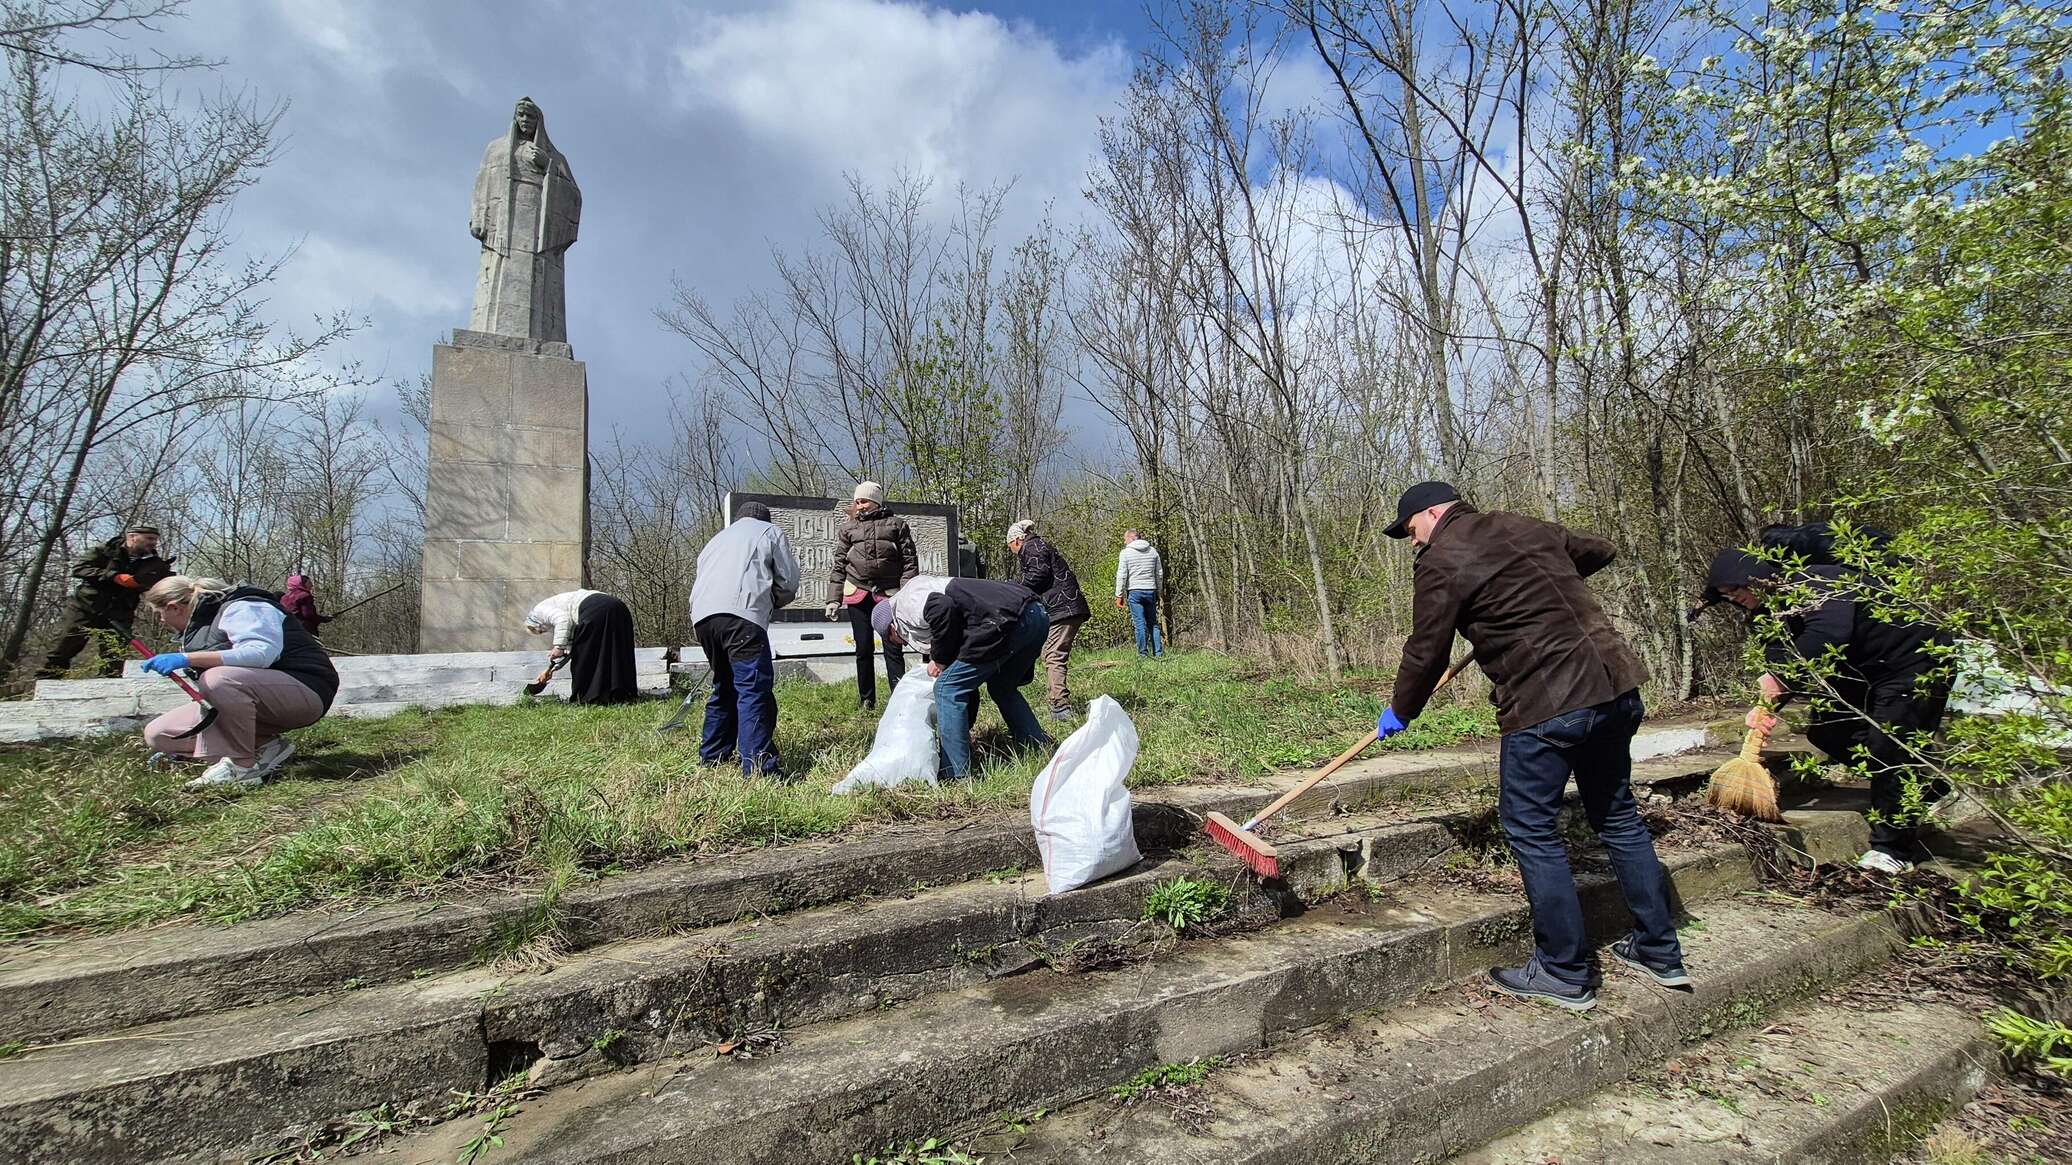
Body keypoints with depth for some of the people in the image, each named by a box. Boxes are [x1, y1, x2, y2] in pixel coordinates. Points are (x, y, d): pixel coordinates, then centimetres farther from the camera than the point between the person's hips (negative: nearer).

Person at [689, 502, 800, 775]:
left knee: (724, 685, 21)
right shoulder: (770, 532, 21)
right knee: (754, 687, -12)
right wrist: (770, 603, 33)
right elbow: (789, 581, 15)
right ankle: (758, 766, -20)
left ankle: (712, 755, 26)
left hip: (701, 614, 7)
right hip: (741, 614, -6)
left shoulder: (718, 538, 36)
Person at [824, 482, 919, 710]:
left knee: (892, 648, -5)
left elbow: (910, 561, 1)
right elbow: (838, 565, 11)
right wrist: (834, 599, 3)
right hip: (858, 594, 3)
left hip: (889, 594, -2)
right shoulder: (848, 528, 12)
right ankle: (866, 699, 17)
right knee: (863, 649, 8)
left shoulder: (896, 524, 6)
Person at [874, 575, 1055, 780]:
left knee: (947, 688, 2)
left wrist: (940, 660, -1)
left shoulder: (905, 604, 9)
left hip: (1005, 621, -10)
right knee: (1002, 687, 31)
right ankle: (1043, 749, 35)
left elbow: (943, 607, -15)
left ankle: (956, 775, 4)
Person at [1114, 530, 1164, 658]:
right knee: (1153, 623, 8)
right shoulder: (1153, 551, 11)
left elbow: (1121, 575, -6)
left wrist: (1119, 596, -2)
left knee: (1140, 623, -3)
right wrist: (1158, 592, 21)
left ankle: (1143, 654, -4)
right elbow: (1160, 574, 13)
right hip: (1151, 590, 4)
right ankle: (1158, 653, 4)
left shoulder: (1126, 552, -2)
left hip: (1134, 591, -4)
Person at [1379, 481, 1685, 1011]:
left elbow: (1426, 652, -4)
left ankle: (1564, 973, 12)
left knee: (1531, 831, 4)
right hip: (1617, 686, 9)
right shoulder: (1527, 527, 16)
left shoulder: (1440, 563, -6)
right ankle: (1660, 952, 31)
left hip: (1545, 705, -8)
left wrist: (1399, 712, 11)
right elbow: (1598, 551, 32)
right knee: (1617, 815, 20)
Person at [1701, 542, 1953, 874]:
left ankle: (1893, 850, -2)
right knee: (1824, 730, 6)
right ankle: (1923, 786, 23)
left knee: (1886, 743, -13)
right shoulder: (1773, 610, 1)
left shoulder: (1816, 583, -27)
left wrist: (1782, 677, -39)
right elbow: (1783, 664, -4)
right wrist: (1766, 705, -20)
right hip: (1864, 670, 10)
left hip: (1916, 658, -10)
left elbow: (1831, 634, -44)